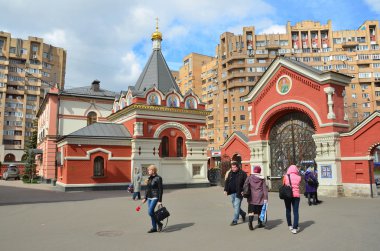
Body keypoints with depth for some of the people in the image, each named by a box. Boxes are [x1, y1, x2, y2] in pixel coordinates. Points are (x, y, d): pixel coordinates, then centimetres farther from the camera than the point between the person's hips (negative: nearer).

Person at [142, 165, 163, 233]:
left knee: (150, 212, -15)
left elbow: (160, 190, -13)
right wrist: (145, 198, 16)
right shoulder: (149, 178, 11)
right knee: (150, 212, 9)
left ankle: (159, 223, 5)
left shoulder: (158, 178, -11)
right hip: (149, 198, 8)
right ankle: (154, 228, 20)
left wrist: (160, 200, -16)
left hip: (155, 197, -8)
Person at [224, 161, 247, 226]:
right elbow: (227, 182, 15)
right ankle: (243, 214, 39)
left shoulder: (242, 173, -7)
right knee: (235, 206, 15)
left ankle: (235, 220, 4)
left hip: (239, 193, -6)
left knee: (236, 206, -5)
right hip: (232, 193, 6)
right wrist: (225, 190, 4)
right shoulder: (230, 173, 9)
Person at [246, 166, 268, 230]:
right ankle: (259, 223, 24)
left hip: (252, 197, 0)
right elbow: (265, 188, -3)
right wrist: (265, 198, -2)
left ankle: (250, 221, -18)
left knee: (251, 210, 2)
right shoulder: (262, 179, -1)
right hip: (260, 197, 0)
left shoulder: (249, 177, 0)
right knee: (260, 210, 13)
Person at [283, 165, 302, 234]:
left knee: (288, 211, 15)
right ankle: (295, 228, -6)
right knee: (295, 212, 1)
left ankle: (290, 225, 24)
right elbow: (298, 185, 4)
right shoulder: (298, 177, -2)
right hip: (296, 195, -1)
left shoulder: (285, 176, -3)